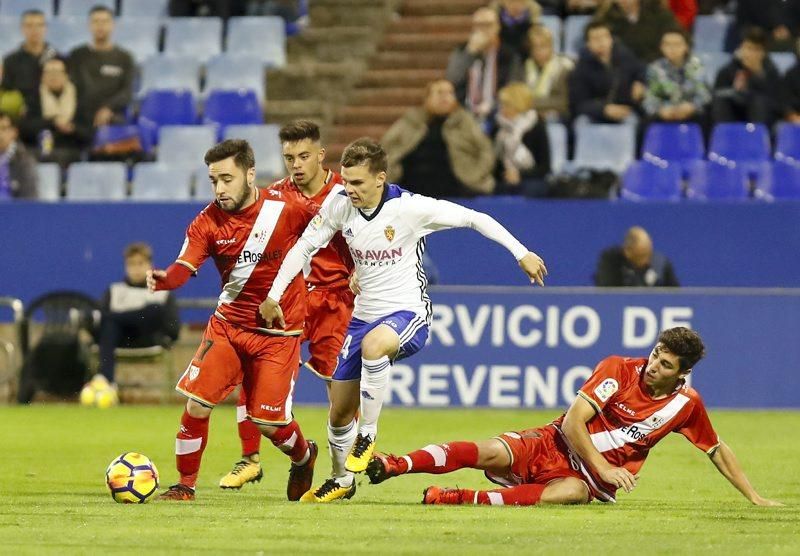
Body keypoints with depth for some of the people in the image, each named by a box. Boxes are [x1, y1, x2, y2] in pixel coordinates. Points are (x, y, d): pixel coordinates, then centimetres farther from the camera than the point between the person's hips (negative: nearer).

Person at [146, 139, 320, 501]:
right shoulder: (208, 221, -9)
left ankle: (303, 456, 31)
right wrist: (164, 280, -43)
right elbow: (185, 267, -21)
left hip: (279, 332, -3)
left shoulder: (287, 208, -14)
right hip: (228, 325, 3)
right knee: (196, 401, -12)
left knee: (268, 421, -3)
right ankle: (185, 485, 5)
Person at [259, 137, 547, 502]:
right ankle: (342, 480, 34)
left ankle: (368, 435, -23)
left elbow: (473, 219, -12)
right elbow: (304, 247, 7)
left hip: (408, 312, -6)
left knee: (373, 343, -40)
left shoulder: (409, 208, -18)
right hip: (364, 316, 6)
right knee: (339, 411, 9)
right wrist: (274, 295, 4)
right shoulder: (340, 207, -6)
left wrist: (521, 253, -12)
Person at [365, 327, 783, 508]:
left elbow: (718, 451, 12)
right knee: (492, 453, -29)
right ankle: (391, 465, -32)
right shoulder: (619, 370, -8)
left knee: (570, 494, -38)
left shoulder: (686, 405, -2)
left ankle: (453, 499, -40)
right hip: (554, 446, 0)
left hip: (595, 475, 0)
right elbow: (573, 422, -11)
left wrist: (754, 498, 9)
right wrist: (603, 467, -21)